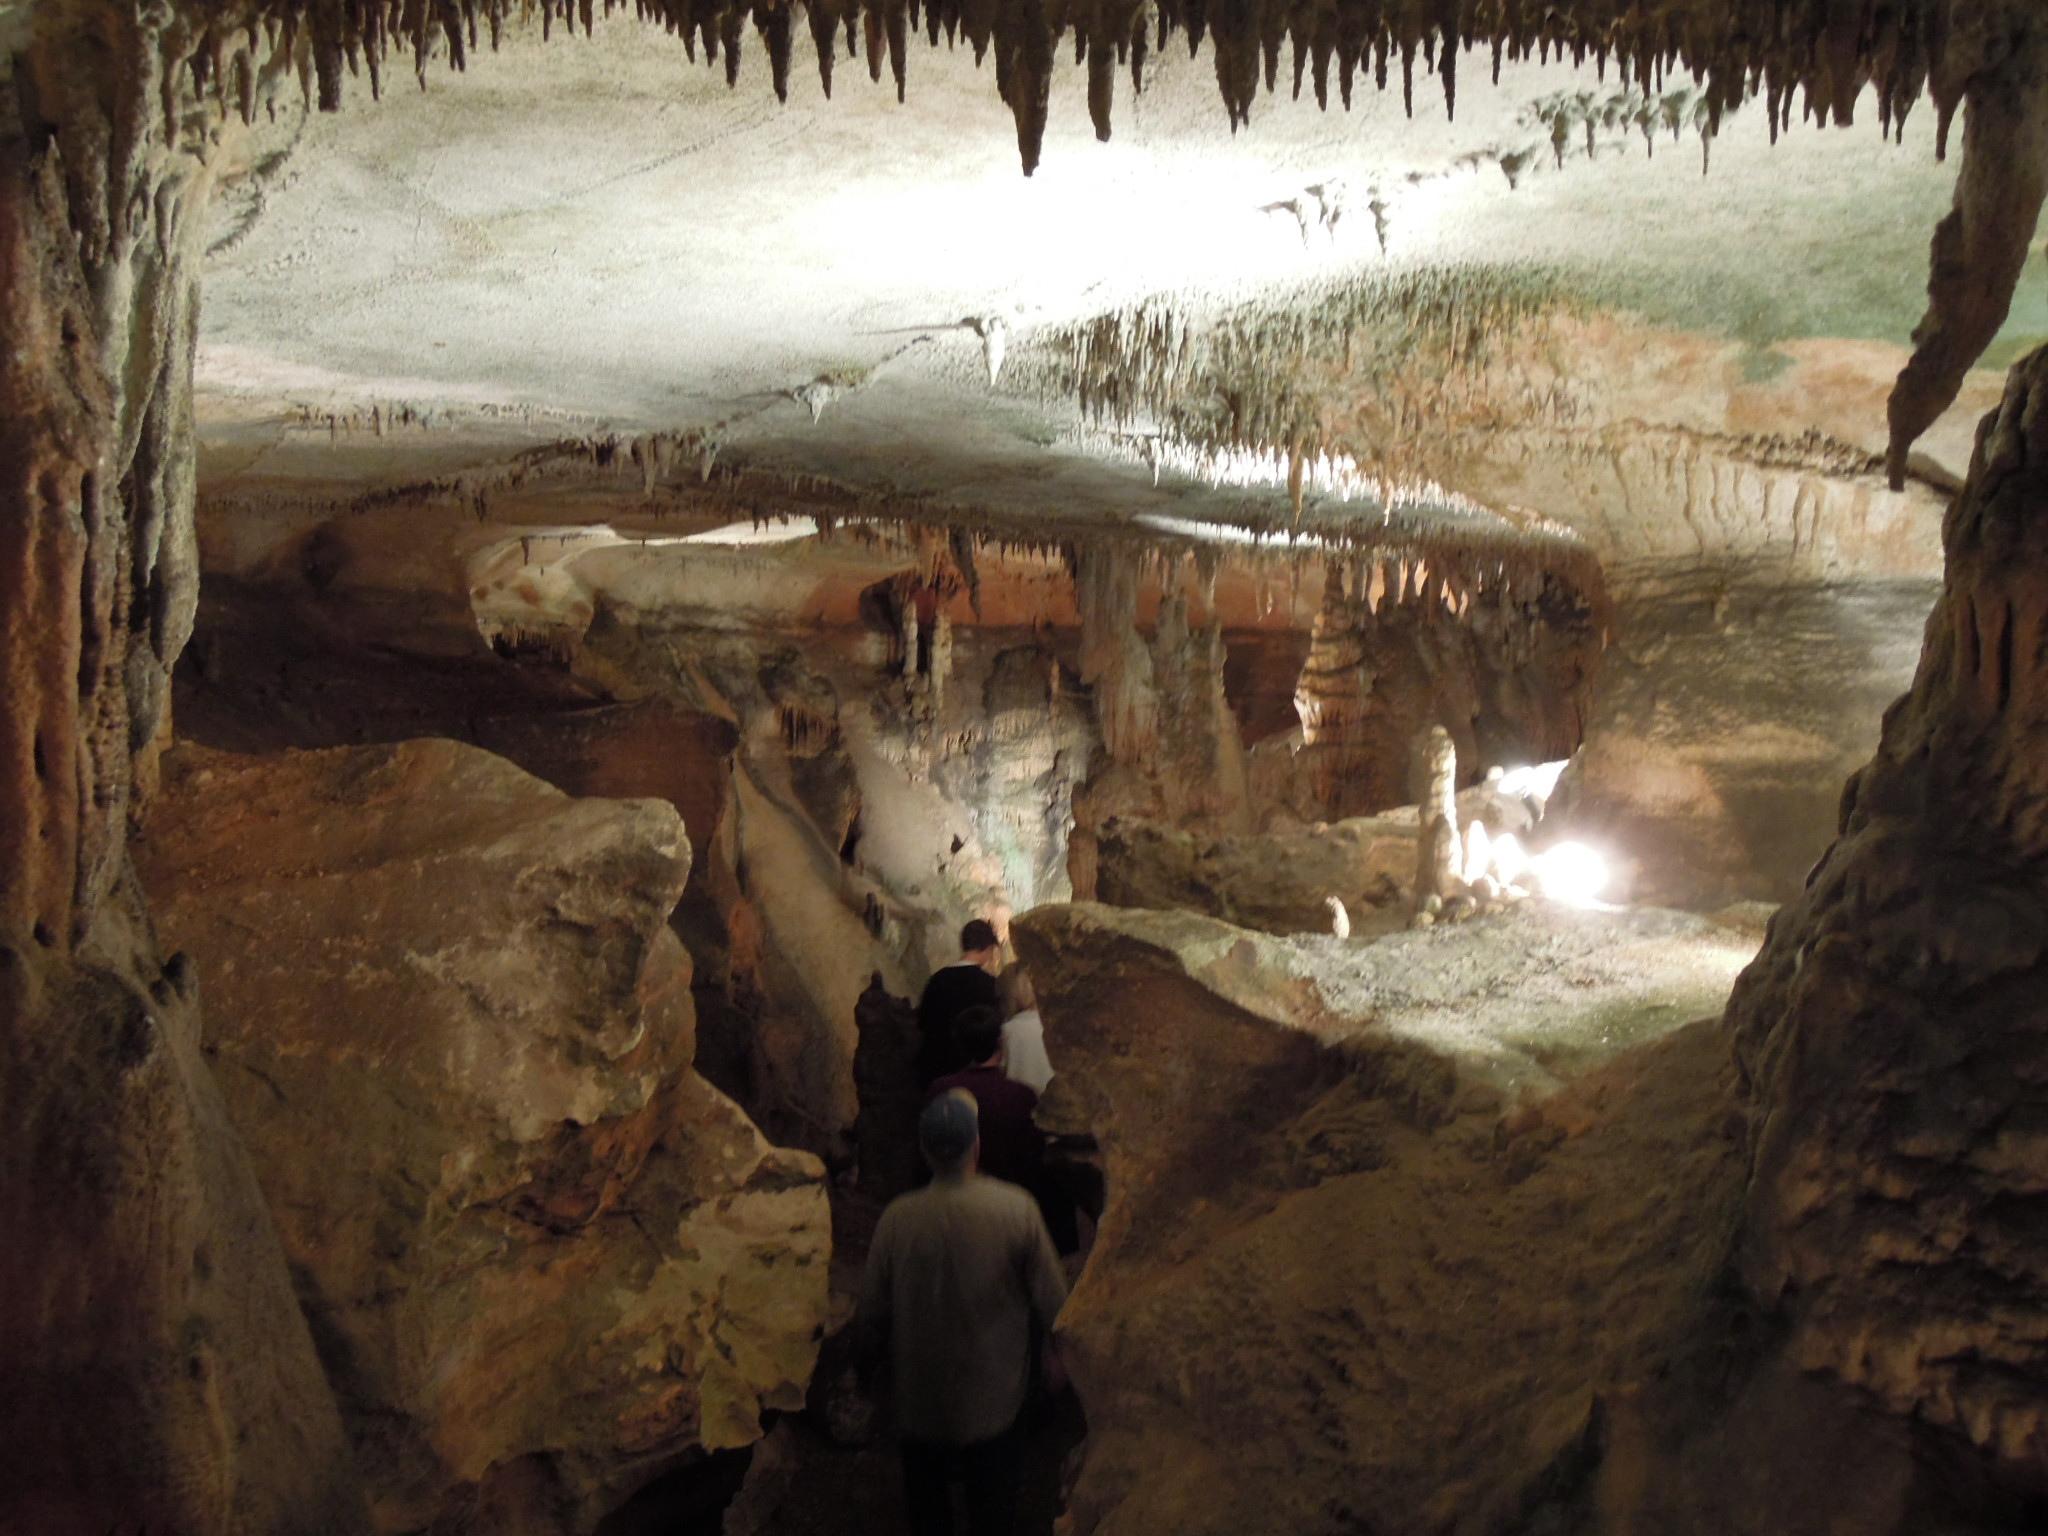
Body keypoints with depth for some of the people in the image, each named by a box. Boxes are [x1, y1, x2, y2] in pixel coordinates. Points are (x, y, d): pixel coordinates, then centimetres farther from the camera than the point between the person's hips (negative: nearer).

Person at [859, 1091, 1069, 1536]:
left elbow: (873, 1307, -6)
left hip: (920, 1395, 1)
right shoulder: (1015, 1208, -18)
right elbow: (1049, 1294, -8)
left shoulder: (898, 1218, -16)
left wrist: (871, 1358, 13)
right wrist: (1055, 1348, 10)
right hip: (993, 1395, -1)